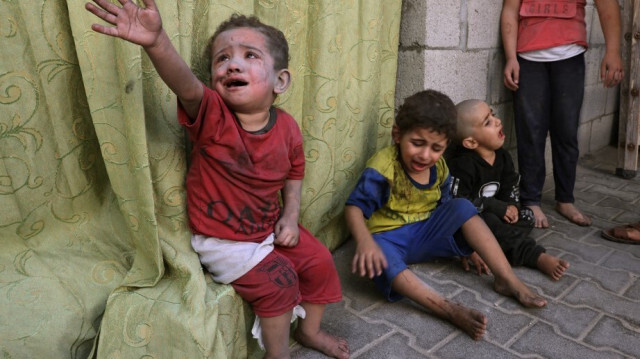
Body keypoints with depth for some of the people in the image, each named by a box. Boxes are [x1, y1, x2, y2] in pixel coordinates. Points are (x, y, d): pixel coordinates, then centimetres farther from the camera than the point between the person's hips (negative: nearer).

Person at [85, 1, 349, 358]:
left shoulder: (287, 127, -10)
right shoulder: (211, 114, -23)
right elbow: (186, 84, -46)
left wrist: (290, 217, -6)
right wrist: (157, 42, -64)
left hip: (269, 228, 5)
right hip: (222, 240, -5)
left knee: (319, 261, 7)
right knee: (277, 280, -17)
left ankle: (310, 330, 35)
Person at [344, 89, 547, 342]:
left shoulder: (439, 168, -1)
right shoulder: (383, 166, -21)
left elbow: (444, 210, 10)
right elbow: (354, 207, -26)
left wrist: (468, 245, 5)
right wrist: (365, 241, -43)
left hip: (424, 235, 6)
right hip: (388, 238, -5)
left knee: (462, 207, -13)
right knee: (376, 261, -39)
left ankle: (507, 280, -10)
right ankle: (450, 310, -42)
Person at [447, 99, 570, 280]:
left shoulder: (502, 156, -1)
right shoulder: (463, 165, -25)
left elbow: (510, 186, 8)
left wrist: (511, 206, -15)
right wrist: (498, 207, -25)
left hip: (492, 214, 8)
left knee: (526, 217, -3)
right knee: (489, 222, -34)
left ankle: (499, 244, -26)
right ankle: (538, 257, -33)